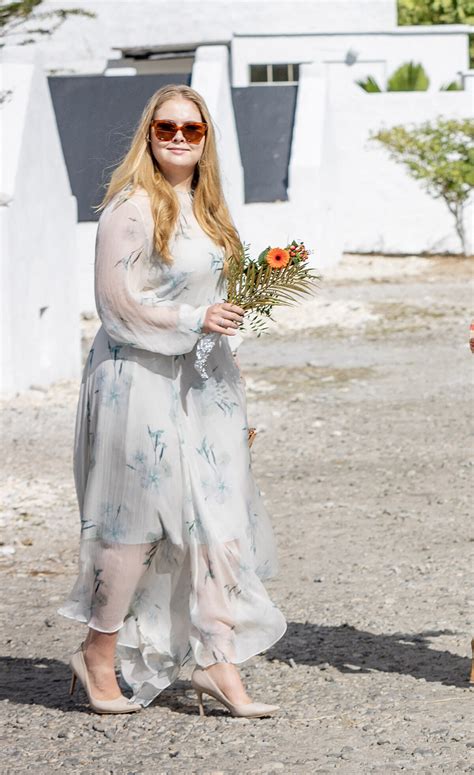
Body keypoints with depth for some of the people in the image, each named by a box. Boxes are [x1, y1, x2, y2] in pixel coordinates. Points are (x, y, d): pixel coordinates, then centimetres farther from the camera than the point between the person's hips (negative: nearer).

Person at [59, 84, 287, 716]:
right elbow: (116, 299, -16)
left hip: (202, 378, 8)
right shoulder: (133, 207, -13)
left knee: (217, 515, 2)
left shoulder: (204, 206, 14)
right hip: (141, 378, -8)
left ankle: (218, 662, 5)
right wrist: (194, 320, -15)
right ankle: (99, 656, 14)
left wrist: (235, 308, 11)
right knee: (135, 518, -2)